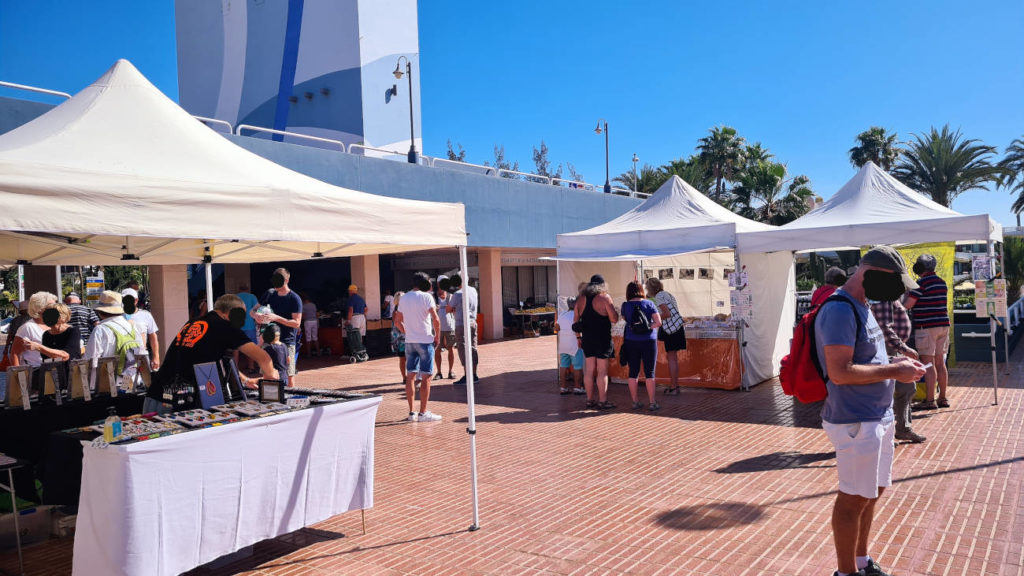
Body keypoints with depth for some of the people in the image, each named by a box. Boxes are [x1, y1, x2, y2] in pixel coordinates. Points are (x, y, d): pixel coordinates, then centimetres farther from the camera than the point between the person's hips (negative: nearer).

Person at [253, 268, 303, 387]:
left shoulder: (295, 299, -6)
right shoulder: (270, 294, 10)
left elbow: (296, 323, -12)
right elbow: (253, 311, 16)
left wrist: (276, 318, -22)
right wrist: (256, 315, -9)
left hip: (287, 341, -5)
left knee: (289, 376, -6)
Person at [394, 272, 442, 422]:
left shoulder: (404, 298, 11)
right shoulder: (426, 297, -8)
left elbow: (397, 321, 16)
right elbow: (436, 319, -17)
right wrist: (437, 336, -5)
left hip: (409, 342, 6)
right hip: (425, 341, -6)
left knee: (410, 376, 9)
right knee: (426, 377, -1)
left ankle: (412, 412, 13)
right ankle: (423, 413, -1)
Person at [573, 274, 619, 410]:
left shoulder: (581, 299, 8)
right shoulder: (605, 298, -8)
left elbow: (575, 321, 10)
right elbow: (614, 319, -11)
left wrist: (579, 337, 18)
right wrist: (613, 308, 7)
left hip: (587, 339, 5)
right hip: (602, 339, -5)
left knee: (589, 370, 10)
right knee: (602, 371, 0)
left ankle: (590, 400, 17)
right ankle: (602, 401, 3)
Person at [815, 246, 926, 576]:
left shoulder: (860, 307, 13)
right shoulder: (840, 309, -20)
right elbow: (840, 372, -26)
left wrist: (895, 364, 6)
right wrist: (892, 372, -19)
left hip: (878, 417, 10)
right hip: (856, 422, -10)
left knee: (873, 491, 20)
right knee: (854, 498, 2)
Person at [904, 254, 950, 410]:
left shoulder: (921, 283, -12)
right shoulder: (942, 283, 13)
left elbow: (908, 305, -15)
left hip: (926, 326, -8)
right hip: (943, 325, 8)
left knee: (928, 364, -5)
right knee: (940, 363, 13)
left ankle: (929, 400, -4)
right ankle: (943, 398, 18)